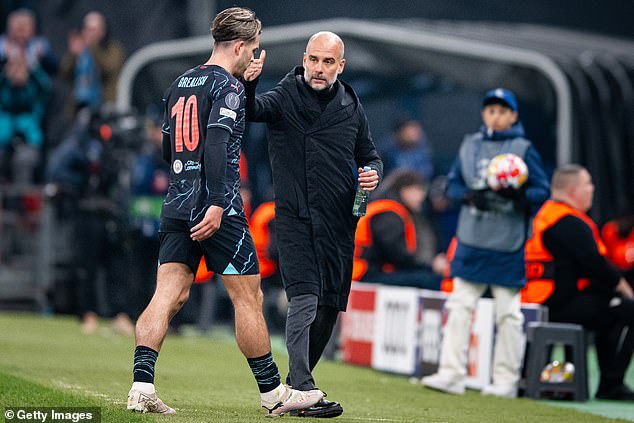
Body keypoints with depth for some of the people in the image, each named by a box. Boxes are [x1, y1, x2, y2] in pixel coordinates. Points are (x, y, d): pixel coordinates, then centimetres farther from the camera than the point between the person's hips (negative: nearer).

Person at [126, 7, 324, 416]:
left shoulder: (180, 84, 16)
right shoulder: (228, 86, -8)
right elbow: (216, 144, -20)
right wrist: (217, 204, -24)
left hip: (177, 206, 7)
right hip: (217, 210, -7)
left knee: (169, 295, 1)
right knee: (248, 297, 2)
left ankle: (142, 386, -10)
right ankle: (273, 394, 9)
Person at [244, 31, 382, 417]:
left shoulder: (352, 107, 9)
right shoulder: (285, 98, -4)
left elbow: (370, 155, 20)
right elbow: (249, 110, -24)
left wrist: (373, 173, -3)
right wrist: (248, 84, -44)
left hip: (340, 222, 5)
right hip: (296, 219, -5)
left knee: (330, 304, 10)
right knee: (305, 299, -17)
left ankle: (297, 383, 24)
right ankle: (302, 391, -19)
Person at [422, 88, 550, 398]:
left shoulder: (523, 149, 0)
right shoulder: (470, 145, 11)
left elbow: (542, 192, -1)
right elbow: (452, 184, 14)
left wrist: (516, 194, -20)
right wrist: (469, 195, -7)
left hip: (507, 243, -4)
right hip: (471, 240, 4)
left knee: (508, 312, 1)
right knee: (459, 306, -1)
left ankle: (506, 380, 7)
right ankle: (451, 374, -1)